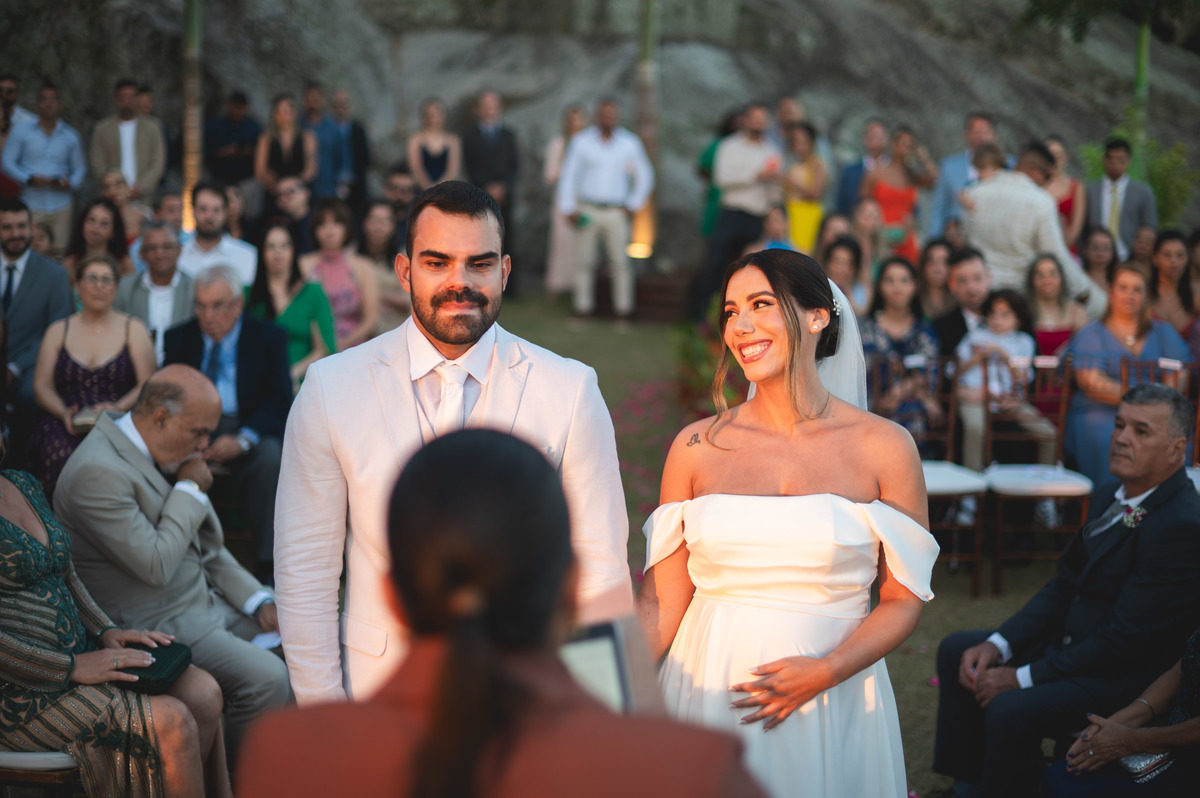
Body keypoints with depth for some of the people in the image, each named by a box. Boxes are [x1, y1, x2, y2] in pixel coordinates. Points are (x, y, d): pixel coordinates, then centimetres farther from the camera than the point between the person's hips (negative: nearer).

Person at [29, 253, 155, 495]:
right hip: (66, 425, 1)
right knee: (61, 456, -33)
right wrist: (64, 412, -9)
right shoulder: (57, 332, 19)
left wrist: (119, 407, -15)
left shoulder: (133, 329, 14)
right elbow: (42, 386, 12)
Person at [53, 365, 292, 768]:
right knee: (266, 676, -26)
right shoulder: (97, 472, -22)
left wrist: (260, 603, 5)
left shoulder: (168, 453, 8)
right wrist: (191, 490, -15)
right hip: (156, 626, -10)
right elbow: (156, 566, -25)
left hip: (205, 603, 10)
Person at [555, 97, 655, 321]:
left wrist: (633, 205, 6)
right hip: (587, 210, 0)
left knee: (620, 261, -6)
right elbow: (568, 175, 7)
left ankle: (623, 307, -2)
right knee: (583, 260, -3)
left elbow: (644, 177, 14)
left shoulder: (630, 143, 6)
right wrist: (568, 208, 0)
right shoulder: (581, 141, 5)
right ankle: (583, 305, 3)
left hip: (616, 212, 0)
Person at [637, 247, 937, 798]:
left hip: (830, 703, -1)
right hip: (707, 687, 1)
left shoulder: (883, 447, -3)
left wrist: (827, 671, -16)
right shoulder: (697, 447, 1)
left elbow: (904, 598, -1)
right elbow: (664, 600, 1)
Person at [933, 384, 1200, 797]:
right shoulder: (1109, 497, 6)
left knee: (1009, 713, -29)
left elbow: (1125, 640, -25)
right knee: (956, 650, 11)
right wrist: (997, 645, -2)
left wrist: (1022, 678, -20)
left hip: (1127, 673, -10)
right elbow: (1063, 586, 12)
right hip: (1070, 640, 10)